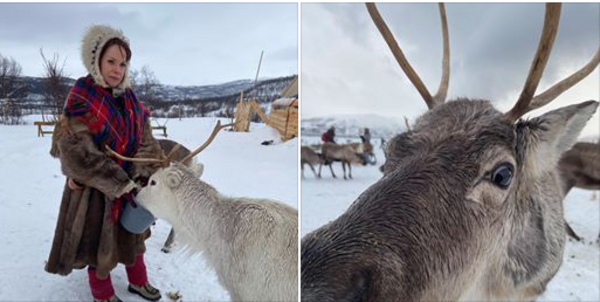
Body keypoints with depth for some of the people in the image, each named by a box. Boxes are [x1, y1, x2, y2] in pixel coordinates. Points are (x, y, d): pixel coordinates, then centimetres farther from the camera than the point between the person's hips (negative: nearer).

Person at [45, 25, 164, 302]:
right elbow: (76, 152, -23)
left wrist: (142, 177, -20)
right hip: (93, 187, -5)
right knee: (98, 240, 11)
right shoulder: (81, 100, -15)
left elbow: (146, 141, -3)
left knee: (132, 235, 19)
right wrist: (122, 184, -25)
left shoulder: (130, 100, 3)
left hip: (129, 182, 6)